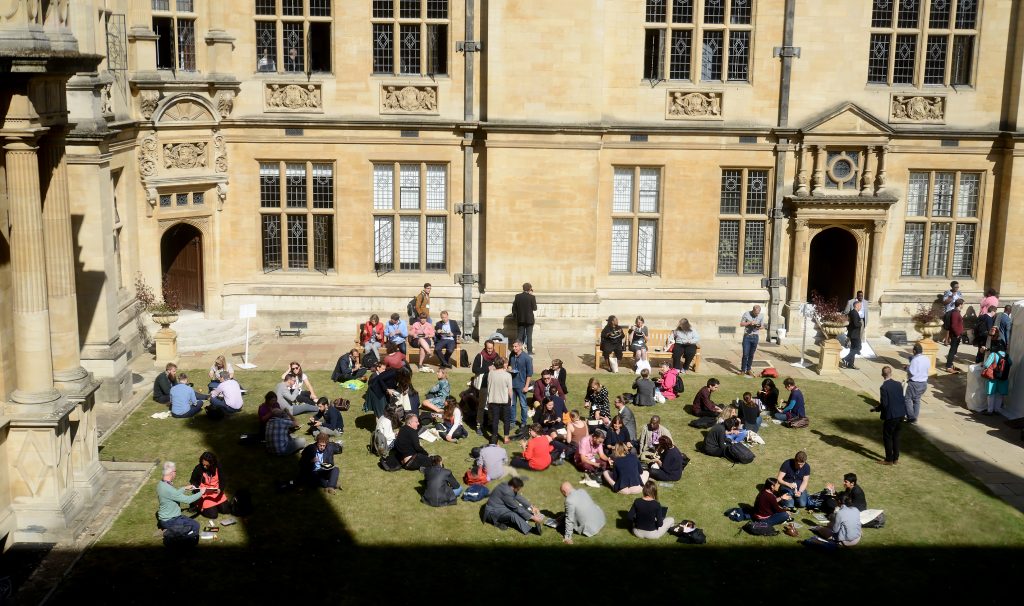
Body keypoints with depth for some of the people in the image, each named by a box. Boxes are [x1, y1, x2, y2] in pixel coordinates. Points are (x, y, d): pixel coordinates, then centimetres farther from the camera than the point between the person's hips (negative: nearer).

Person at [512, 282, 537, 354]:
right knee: (529, 335, 4)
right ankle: (529, 350, 3)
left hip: (520, 319, 3)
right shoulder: (532, 297, -12)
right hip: (529, 319, -3)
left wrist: (514, 315, 17)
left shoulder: (517, 296, -2)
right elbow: (535, 308, -6)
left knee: (520, 335, 11)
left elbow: (514, 307, 3)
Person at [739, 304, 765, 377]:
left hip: (755, 337, 2)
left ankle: (748, 369, 19)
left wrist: (759, 327, -15)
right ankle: (743, 370, 3)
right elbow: (741, 324, -3)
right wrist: (749, 323, -19)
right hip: (747, 336, -2)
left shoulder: (761, 315, 0)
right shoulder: (746, 314, -7)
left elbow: (762, 326, 8)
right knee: (745, 354, -5)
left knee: (751, 355, 8)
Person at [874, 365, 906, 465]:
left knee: (887, 437, 8)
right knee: (896, 436, 18)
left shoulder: (883, 387, -18)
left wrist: (876, 409, -2)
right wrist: (905, 412, 18)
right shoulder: (898, 384, 1)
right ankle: (896, 458, 24)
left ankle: (889, 460, 14)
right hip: (900, 415, 7)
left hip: (890, 416, -6)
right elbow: (903, 399, 7)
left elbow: (884, 404, -19)